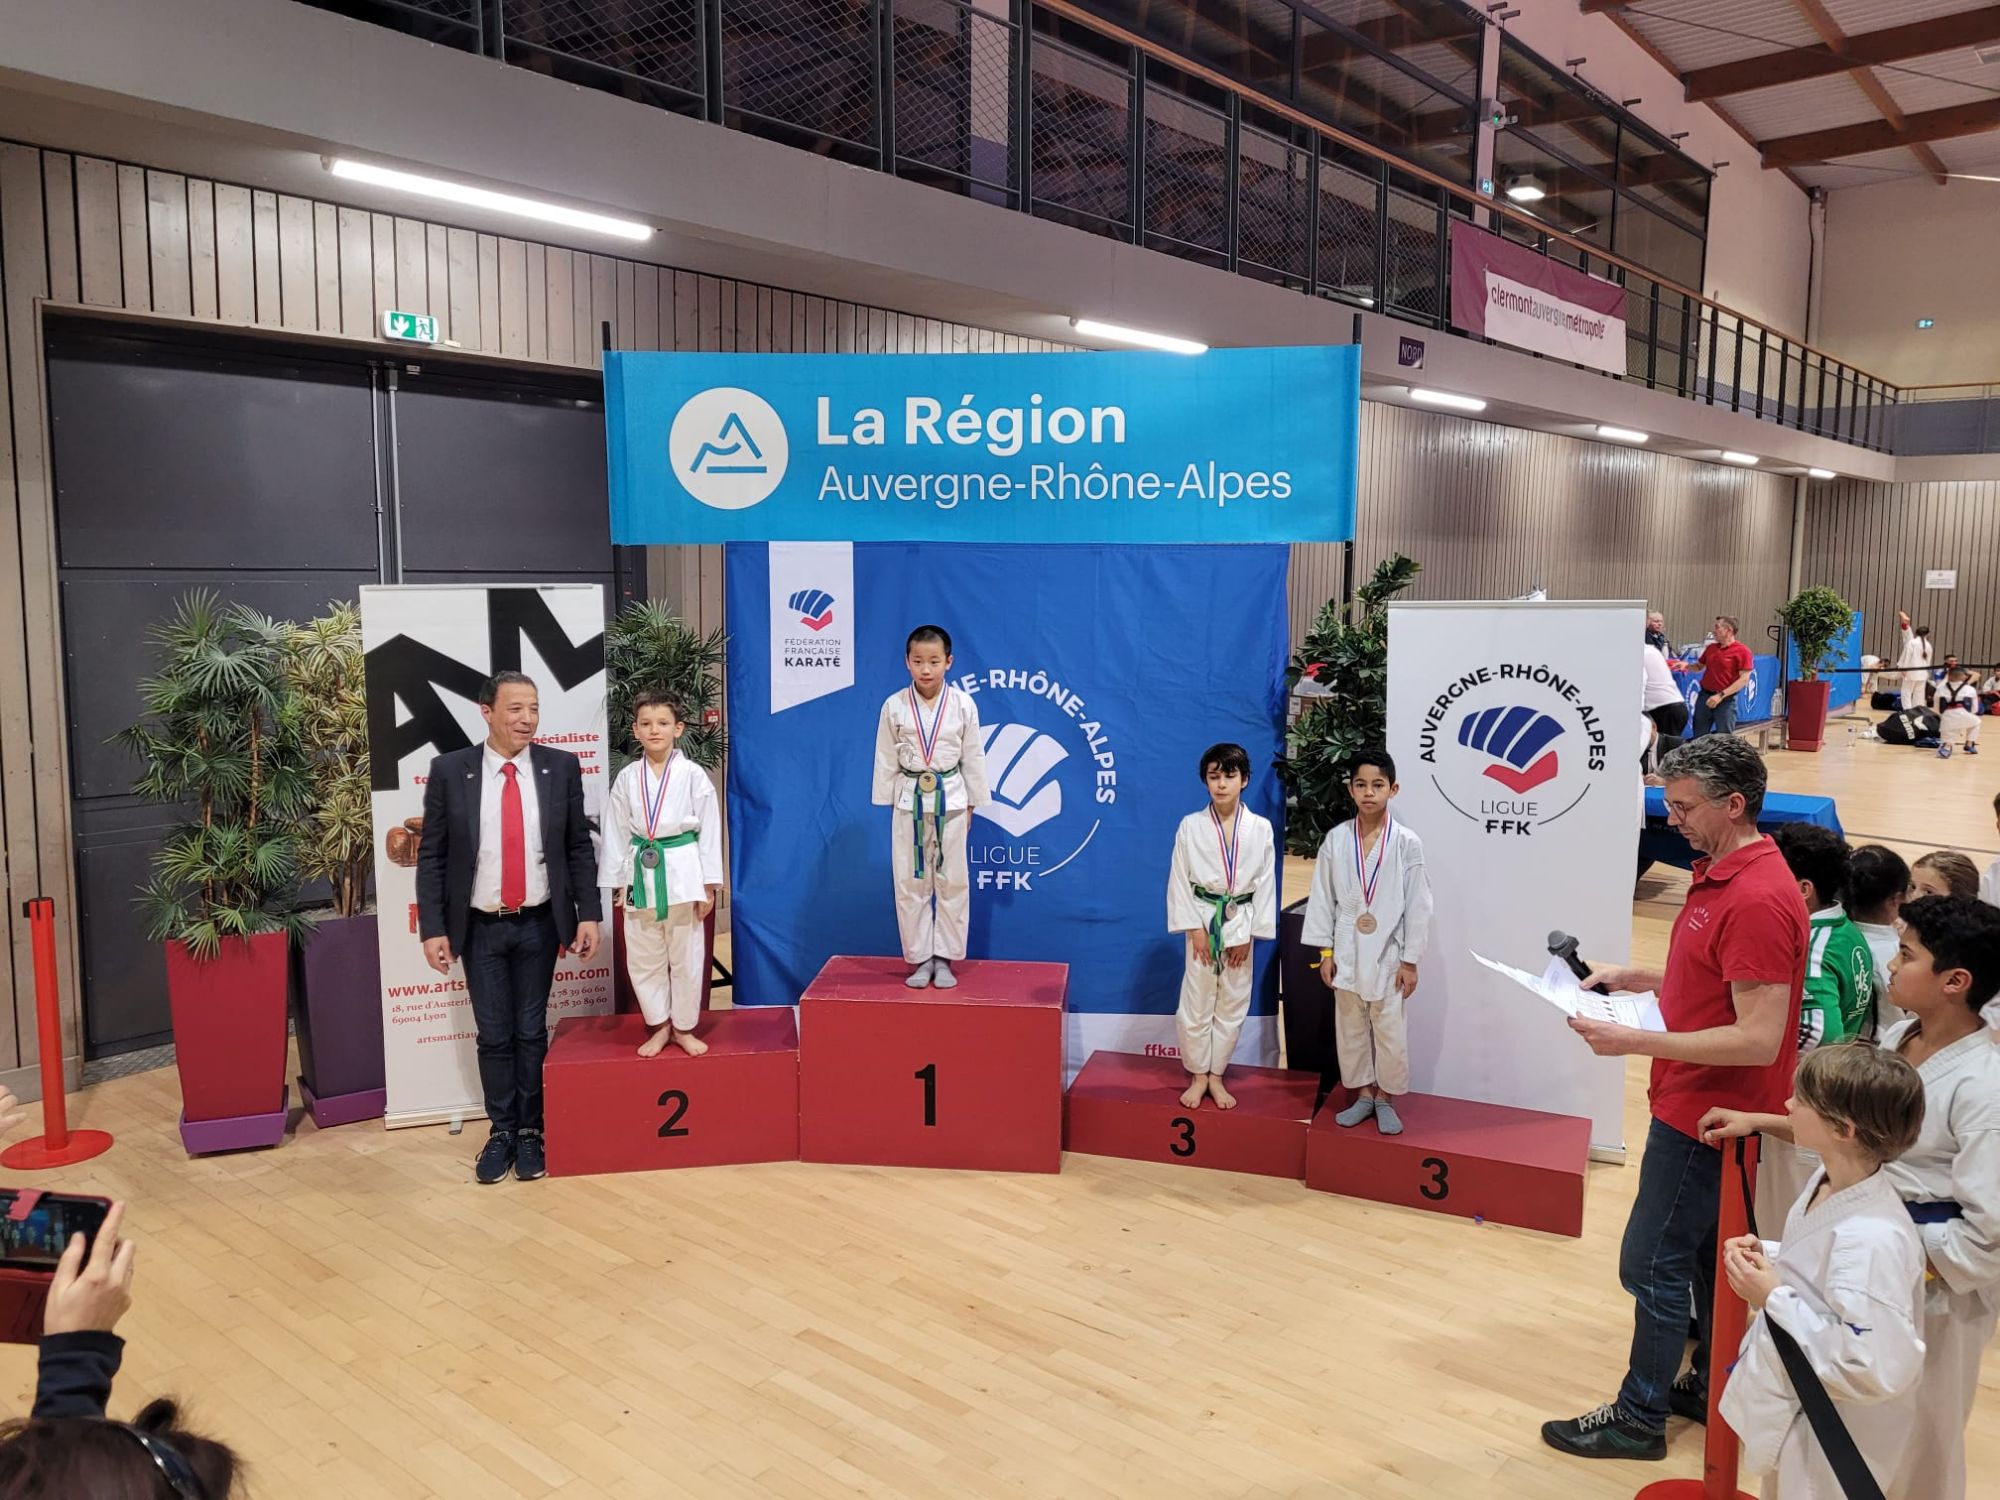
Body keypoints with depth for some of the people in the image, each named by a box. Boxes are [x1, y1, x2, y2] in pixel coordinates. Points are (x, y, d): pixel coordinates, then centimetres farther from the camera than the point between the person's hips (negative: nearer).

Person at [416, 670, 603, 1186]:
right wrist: (433, 928, -7)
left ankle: (530, 1132, 24)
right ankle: (501, 1131, 24)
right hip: (480, 928, 0)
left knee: (532, 1032, 9)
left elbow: (579, 847, 1)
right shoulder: (449, 771, -5)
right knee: (493, 1036, 8)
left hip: (539, 925, 0)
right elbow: (431, 856, -3)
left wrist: (588, 914, -5)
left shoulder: (561, 767, -3)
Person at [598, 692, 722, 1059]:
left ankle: (683, 1027, 23)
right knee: (643, 958, 9)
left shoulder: (693, 775, -5)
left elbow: (709, 830, -3)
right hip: (641, 873, 3)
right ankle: (660, 1026, 26)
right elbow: (617, 833, 7)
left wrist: (709, 885, -5)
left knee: (686, 957, 6)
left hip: (682, 873, -3)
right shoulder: (627, 778, 3)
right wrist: (617, 884, 6)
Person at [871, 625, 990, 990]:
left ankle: (944, 958, 17)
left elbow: (972, 757, 1)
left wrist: (971, 802, 3)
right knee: (910, 882, 5)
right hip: (909, 799, 0)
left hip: (950, 799, 0)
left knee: (952, 881, 5)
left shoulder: (963, 705, -6)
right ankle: (919, 958, 16)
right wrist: (887, 801, 2)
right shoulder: (894, 706, -5)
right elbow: (886, 758, 1)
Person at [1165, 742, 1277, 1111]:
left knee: (1232, 1005, 8)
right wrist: (1195, 928, -10)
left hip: (1240, 923, 1)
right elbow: (1180, 880, -3)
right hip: (1203, 921, -1)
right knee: (1196, 1003, 2)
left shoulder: (1260, 828, -2)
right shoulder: (1190, 826, -5)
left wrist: (1249, 933, -5)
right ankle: (1198, 1075, 18)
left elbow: (1265, 883, -1)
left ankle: (1216, 1075, 22)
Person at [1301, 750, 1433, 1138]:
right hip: (1347, 950, 2)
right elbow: (1322, 898, 2)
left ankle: (1386, 1098, 24)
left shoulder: (1407, 842, -8)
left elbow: (1418, 905, -5)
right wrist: (1325, 952, 0)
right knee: (1350, 1027, 12)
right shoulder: (1336, 839, -2)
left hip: (1388, 951, -2)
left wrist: (1410, 961, -6)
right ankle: (1363, 1094, 28)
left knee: (1389, 1029, 5)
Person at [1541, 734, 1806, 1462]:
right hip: (1699, 1104, 10)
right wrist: (1633, 977, 6)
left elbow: (1758, 1039, -27)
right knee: (1706, 1252, 21)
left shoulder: (1757, 899, -25)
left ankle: (1639, 1417, 14)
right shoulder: (1722, 874, 6)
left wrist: (1634, 1041, -28)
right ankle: (1714, 1386, 36)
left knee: (1653, 1263, 1)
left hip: (1706, 1114, -10)